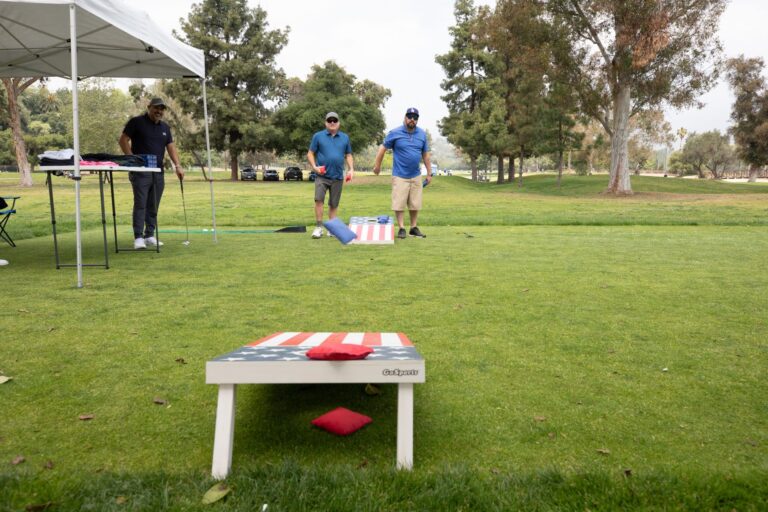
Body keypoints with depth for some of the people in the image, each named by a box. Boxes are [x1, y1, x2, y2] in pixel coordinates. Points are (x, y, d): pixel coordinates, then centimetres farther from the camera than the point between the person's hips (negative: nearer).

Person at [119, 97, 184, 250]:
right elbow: (123, 140, -4)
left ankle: (150, 235, 14)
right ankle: (138, 237, -9)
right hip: (140, 170, -5)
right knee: (140, 204, -9)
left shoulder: (165, 127, 16)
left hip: (158, 172, 5)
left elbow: (171, 147, 9)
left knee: (153, 207, 7)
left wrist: (177, 166, -5)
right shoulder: (136, 122, -1)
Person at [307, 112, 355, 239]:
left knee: (334, 204, 7)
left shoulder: (345, 137, 11)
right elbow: (310, 153, 5)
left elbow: (348, 155, 17)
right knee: (319, 199, -15)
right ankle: (318, 227, -6)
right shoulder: (318, 136, 4)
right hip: (322, 176, -2)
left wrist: (351, 169, 3)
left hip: (337, 177, 2)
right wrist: (314, 166, -10)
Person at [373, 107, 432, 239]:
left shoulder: (422, 134, 5)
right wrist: (377, 165, 4)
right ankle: (401, 228, 6)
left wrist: (429, 173, 11)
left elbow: (425, 154, 11)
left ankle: (414, 228, 20)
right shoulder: (395, 133, -6)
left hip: (416, 175, 4)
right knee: (399, 203, -3)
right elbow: (383, 148, 2)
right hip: (400, 176, -3)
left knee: (415, 204, 9)